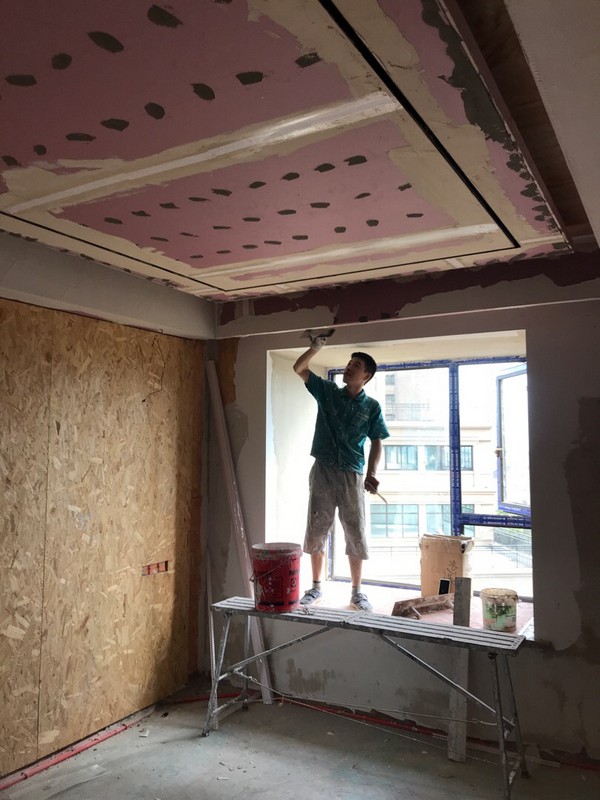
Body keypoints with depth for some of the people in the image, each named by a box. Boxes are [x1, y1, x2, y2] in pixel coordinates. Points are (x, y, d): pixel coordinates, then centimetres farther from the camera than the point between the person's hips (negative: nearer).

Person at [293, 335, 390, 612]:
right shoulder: (327, 391, 6)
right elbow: (299, 369, 3)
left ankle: (357, 591, 19)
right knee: (316, 531, 7)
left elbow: (376, 443, 3)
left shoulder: (371, 407, 2)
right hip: (322, 471, 1)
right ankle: (316, 587, 22)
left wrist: (372, 473, -11)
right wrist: (316, 347, -10)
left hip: (352, 475, -1)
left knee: (356, 534, 5)